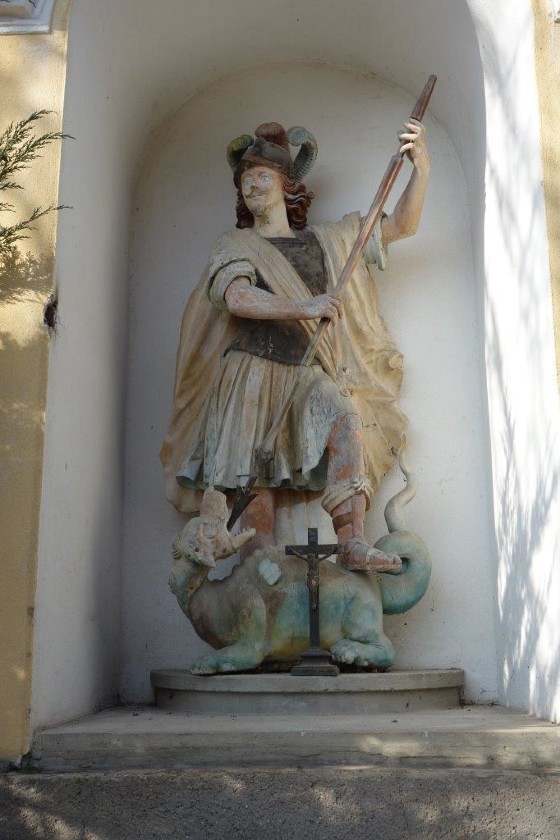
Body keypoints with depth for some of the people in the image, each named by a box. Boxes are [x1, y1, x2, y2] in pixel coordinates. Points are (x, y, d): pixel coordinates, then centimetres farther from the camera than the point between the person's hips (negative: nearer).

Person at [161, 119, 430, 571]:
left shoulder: (328, 239, 21)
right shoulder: (235, 245, 13)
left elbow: (400, 225, 18)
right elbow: (237, 298, -9)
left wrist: (421, 168, 2)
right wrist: (302, 308, -22)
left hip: (311, 374, 1)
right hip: (253, 372, -1)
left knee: (346, 421, -29)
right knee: (253, 478, -15)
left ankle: (353, 542, -35)